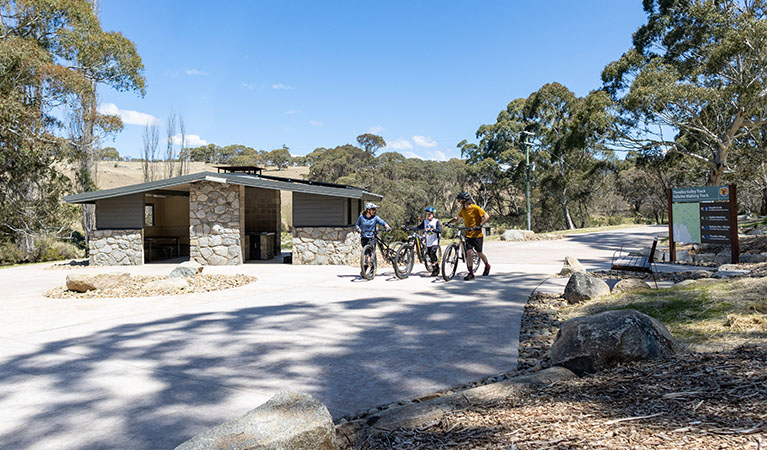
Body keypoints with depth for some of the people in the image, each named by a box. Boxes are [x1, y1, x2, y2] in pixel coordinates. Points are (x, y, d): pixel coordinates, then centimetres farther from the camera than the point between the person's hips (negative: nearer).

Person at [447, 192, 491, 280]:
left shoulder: (476, 208, -14)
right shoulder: (463, 210, 5)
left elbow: (487, 216, -18)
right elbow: (457, 217, 20)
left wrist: (480, 226, -27)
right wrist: (449, 222, 3)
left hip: (477, 235, -4)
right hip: (468, 235, 5)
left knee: (479, 253, 6)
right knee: (469, 252, -8)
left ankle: (487, 266, 35)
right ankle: (471, 273, -5)